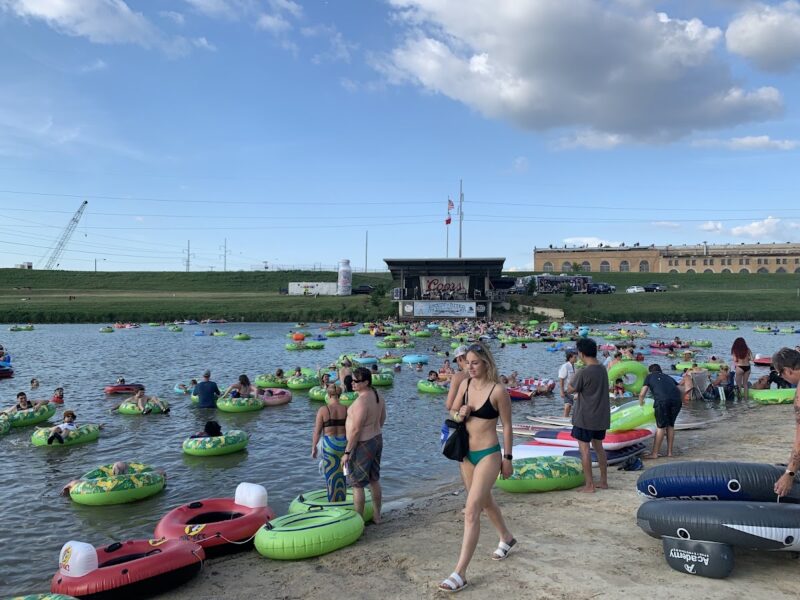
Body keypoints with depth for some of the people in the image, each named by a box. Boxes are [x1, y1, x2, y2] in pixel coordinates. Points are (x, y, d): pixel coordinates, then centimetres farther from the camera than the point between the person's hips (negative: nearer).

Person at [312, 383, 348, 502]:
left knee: (331, 475, 10)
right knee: (341, 475, 17)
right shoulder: (347, 409, -3)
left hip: (329, 445, -3)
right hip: (344, 444, 3)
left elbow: (317, 431, -8)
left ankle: (332, 503, 18)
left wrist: (314, 448, 4)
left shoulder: (323, 410, -10)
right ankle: (342, 500, 27)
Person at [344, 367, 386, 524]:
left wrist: (347, 452, -18)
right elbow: (382, 419, 14)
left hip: (362, 445, -9)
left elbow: (356, 430, -25)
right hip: (377, 440, 9)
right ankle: (377, 516, 31)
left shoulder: (361, 401, -26)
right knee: (374, 480, 19)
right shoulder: (377, 396, 2)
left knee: (357, 485, 3)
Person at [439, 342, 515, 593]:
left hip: (488, 454, -7)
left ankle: (460, 573, -9)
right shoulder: (465, 384, 1)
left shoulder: (498, 390, -15)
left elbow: (506, 426, -8)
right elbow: (453, 411, 13)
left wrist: (507, 458, -5)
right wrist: (459, 414, -11)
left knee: (471, 512, -12)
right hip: (467, 453, 7)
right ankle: (507, 539, 51)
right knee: (484, 500, 25)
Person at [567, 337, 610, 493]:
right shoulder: (603, 369, 4)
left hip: (585, 418, -8)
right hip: (601, 416, 8)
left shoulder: (583, 372, -21)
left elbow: (571, 389, -8)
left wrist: (575, 375, 3)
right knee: (598, 447, 17)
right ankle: (603, 481, 24)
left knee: (584, 449, 1)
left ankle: (589, 485, 3)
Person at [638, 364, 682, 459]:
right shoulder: (668, 377, 35)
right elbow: (680, 390, 29)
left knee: (661, 426, 2)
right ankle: (669, 452, 21)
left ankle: (655, 453, 5)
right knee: (670, 425, 16)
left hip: (662, 399, -4)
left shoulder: (650, 376, 25)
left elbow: (642, 394, 20)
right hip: (676, 400, 4)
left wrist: (641, 404, 36)